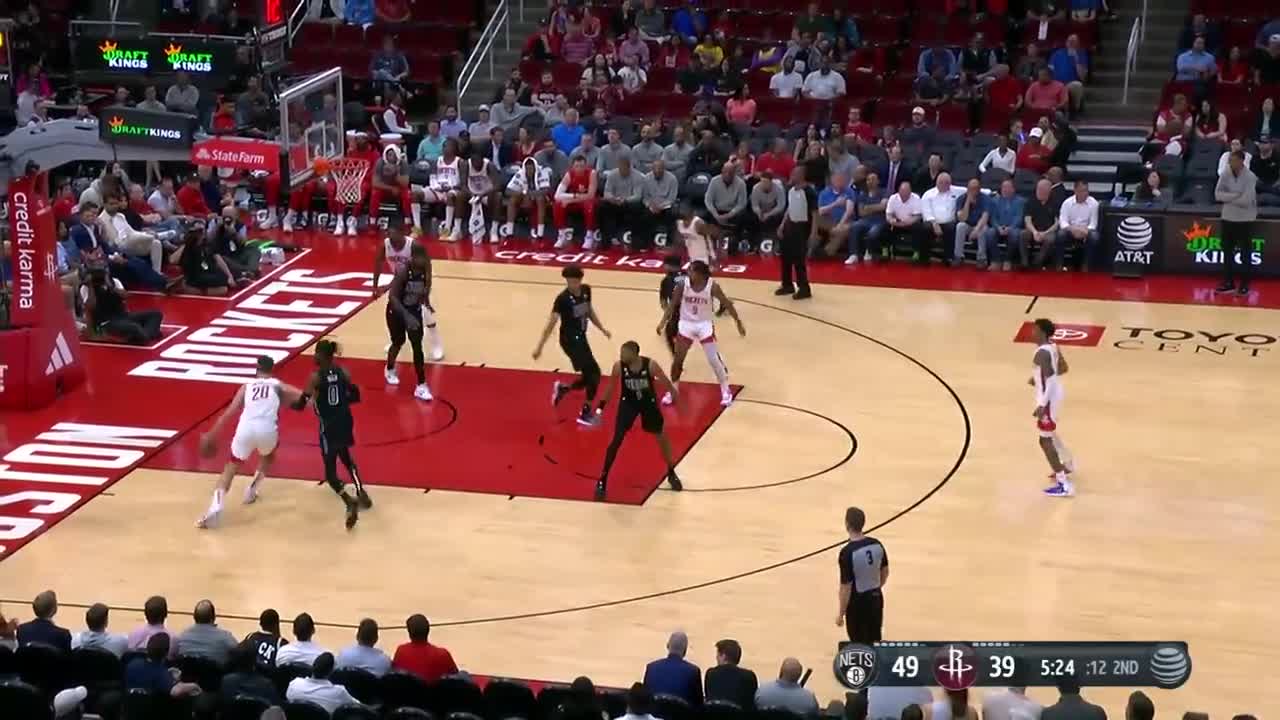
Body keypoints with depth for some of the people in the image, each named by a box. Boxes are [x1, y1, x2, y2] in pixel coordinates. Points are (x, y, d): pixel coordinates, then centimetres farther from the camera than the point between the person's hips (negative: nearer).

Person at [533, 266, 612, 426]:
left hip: (581, 337, 8)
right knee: (594, 372, -12)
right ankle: (586, 413, -1)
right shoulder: (563, 298, -21)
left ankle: (562, 389, 36)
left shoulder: (586, 290, 0)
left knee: (589, 377, 11)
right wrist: (539, 346, -27)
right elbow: (551, 322, -23)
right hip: (570, 340, -8)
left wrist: (602, 328, 18)